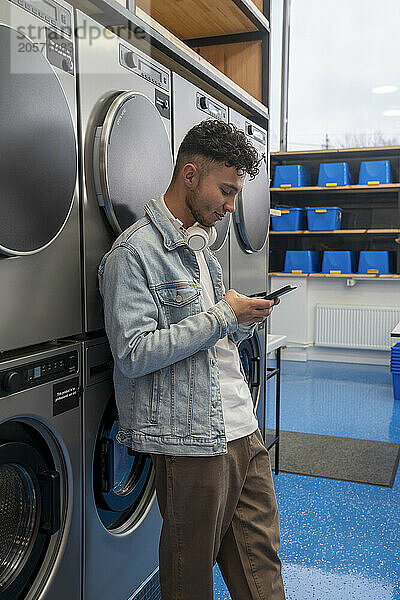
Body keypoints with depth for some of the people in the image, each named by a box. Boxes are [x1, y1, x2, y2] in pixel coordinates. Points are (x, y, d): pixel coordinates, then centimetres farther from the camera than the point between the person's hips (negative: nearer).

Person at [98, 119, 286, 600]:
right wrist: (223, 314, -19)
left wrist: (245, 321, 1)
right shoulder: (133, 253, -14)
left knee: (260, 555, 17)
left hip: (241, 429, 8)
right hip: (191, 437, -8)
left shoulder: (199, 245, 14)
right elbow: (134, 354, -21)